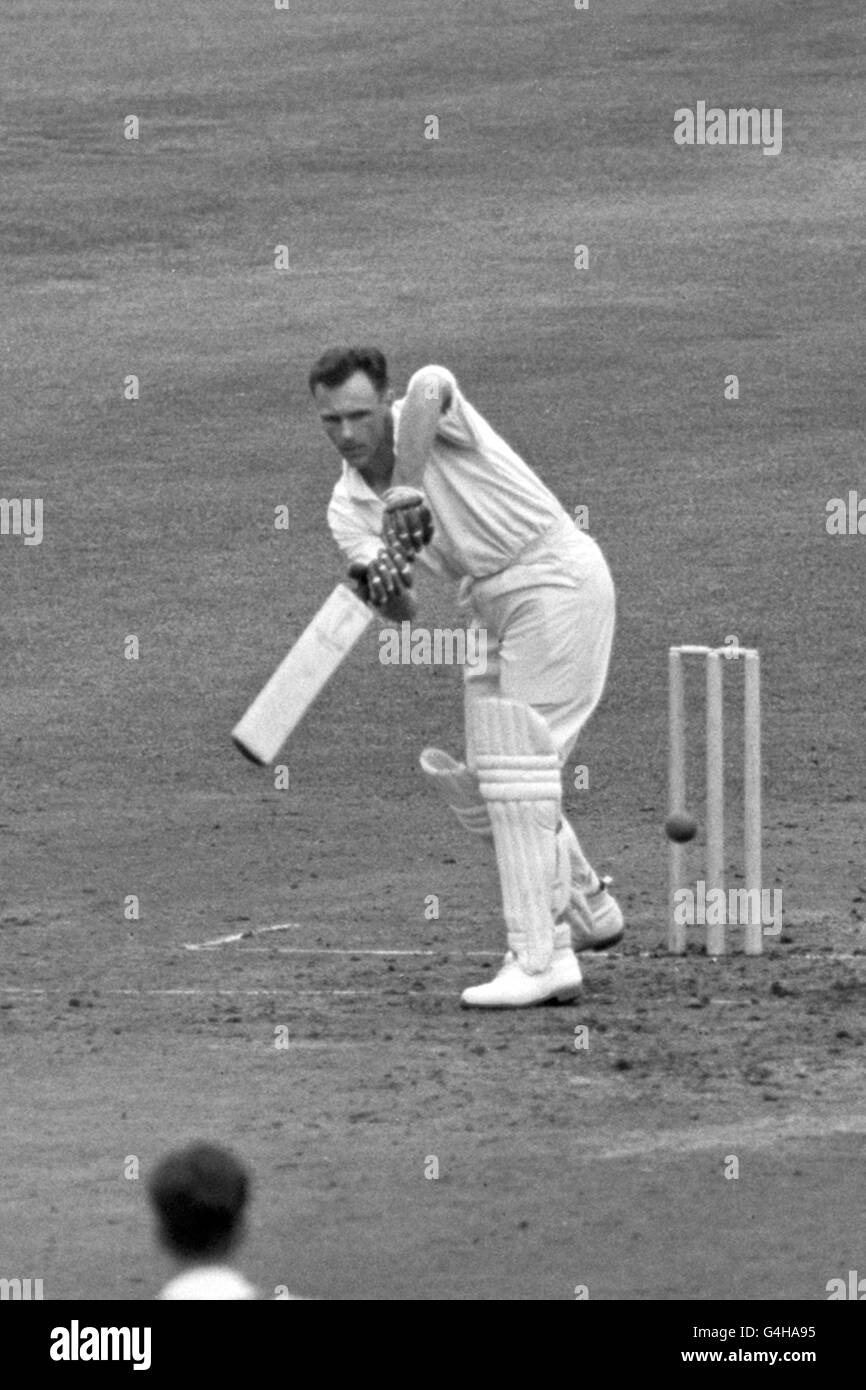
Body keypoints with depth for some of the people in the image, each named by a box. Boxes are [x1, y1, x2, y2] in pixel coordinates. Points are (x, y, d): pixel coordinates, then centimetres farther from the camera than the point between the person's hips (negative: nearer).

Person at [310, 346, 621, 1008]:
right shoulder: (349, 504, 3)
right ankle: (586, 907, 32)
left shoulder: (427, 422, -14)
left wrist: (406, 489, -50)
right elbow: (404, 613, -9)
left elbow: (427, 390, -42)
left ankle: (539, 961, -18)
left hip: (557, 578, -9)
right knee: (481, 782, 12)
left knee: (517, 770, -16)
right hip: (496, 609, 9)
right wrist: (383, 586, -32)